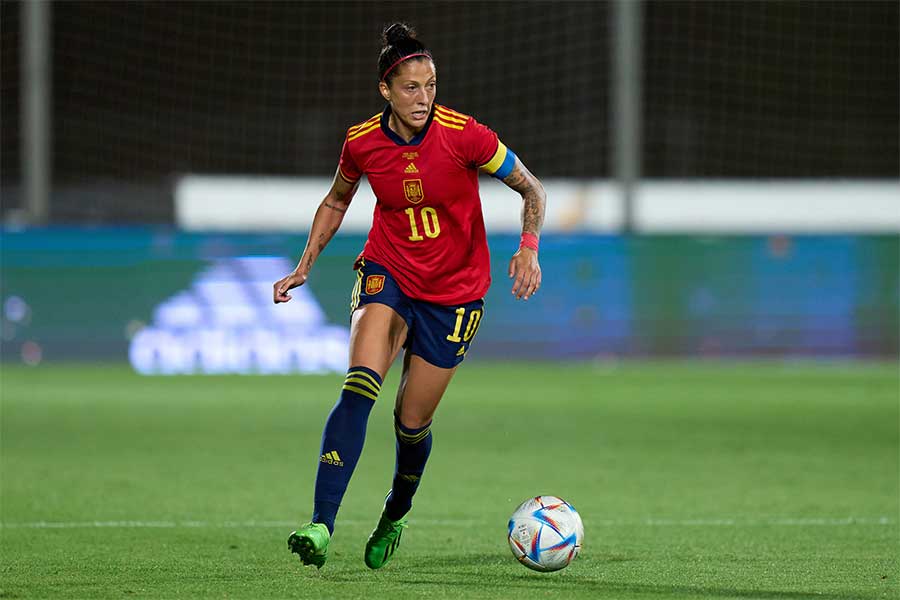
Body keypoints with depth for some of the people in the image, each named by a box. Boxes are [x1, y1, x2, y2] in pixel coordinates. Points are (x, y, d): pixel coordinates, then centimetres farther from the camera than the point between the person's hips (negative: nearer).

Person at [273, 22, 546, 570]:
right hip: (387, 273, 1)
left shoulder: (463, 135, -18)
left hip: (455, 290, -1)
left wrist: (529, 248, -21)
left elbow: (531, 188, -6)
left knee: (412, 421, 2)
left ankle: (395, 517, 35)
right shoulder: (362, 142, -9)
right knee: (360, 386, -25)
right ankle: (321, 526, -31)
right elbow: (336, 202, 12)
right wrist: (305, 267, 4)